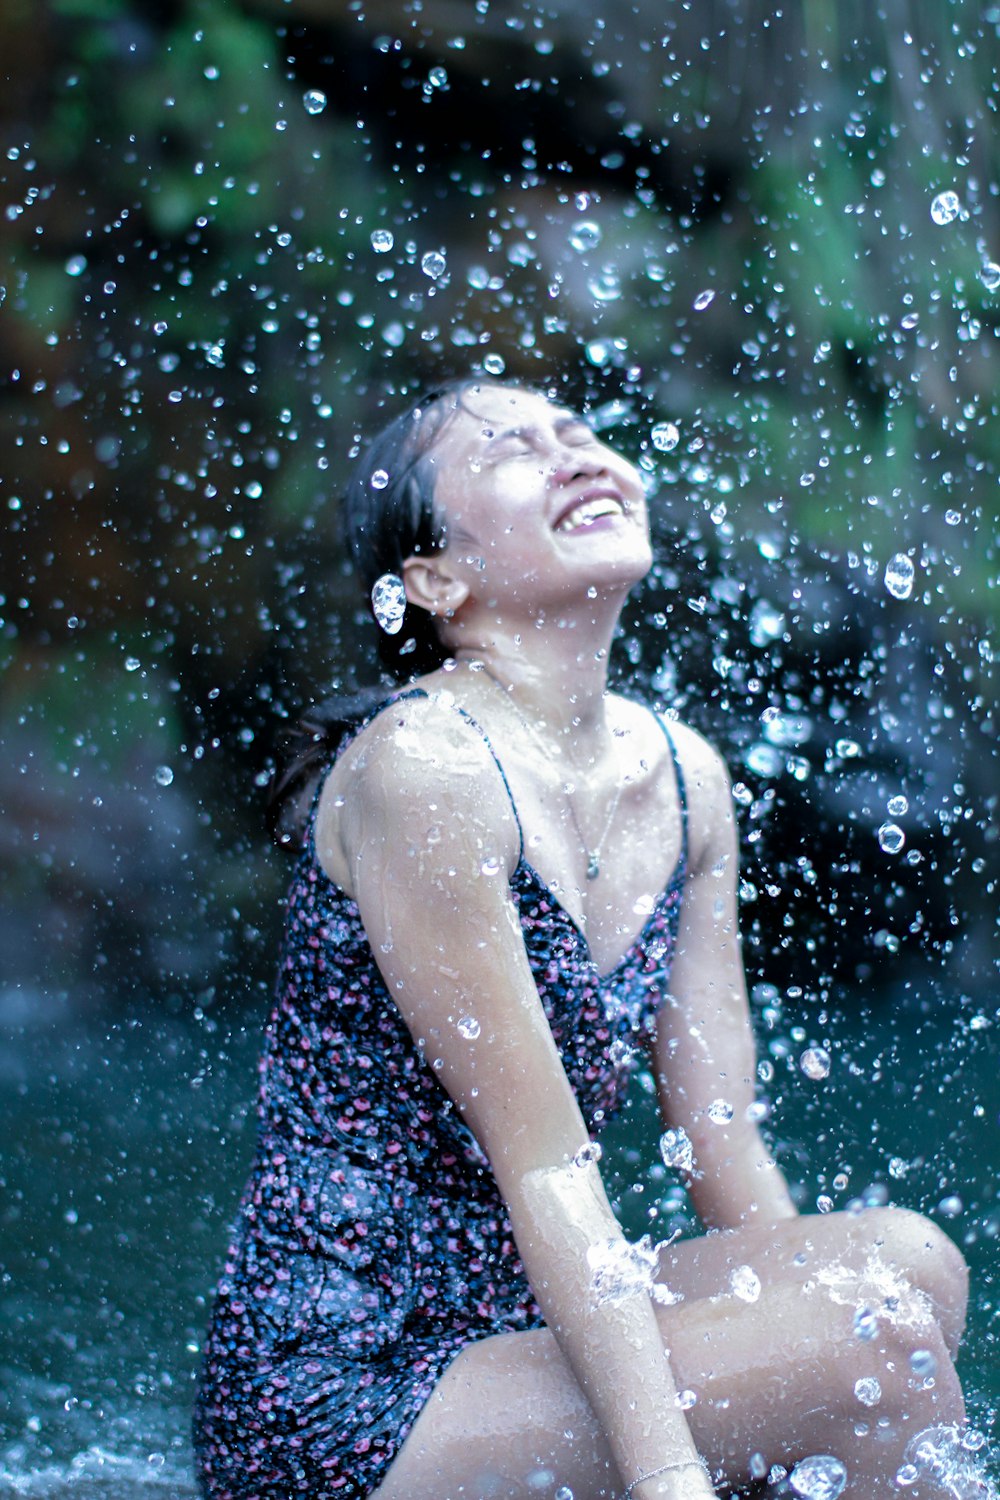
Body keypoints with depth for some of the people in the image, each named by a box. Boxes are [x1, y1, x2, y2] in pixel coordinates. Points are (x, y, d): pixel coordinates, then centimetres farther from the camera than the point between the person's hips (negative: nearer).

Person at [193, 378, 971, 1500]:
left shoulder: (682, 778, 6)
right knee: (874, 1333, -19)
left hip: (506, 1323, 8)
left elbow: (724, 1147, 7)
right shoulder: (418, 766, -17)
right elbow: (541, 1164, -21)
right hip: (336, 1400, -8)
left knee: (905, 1259, -11)